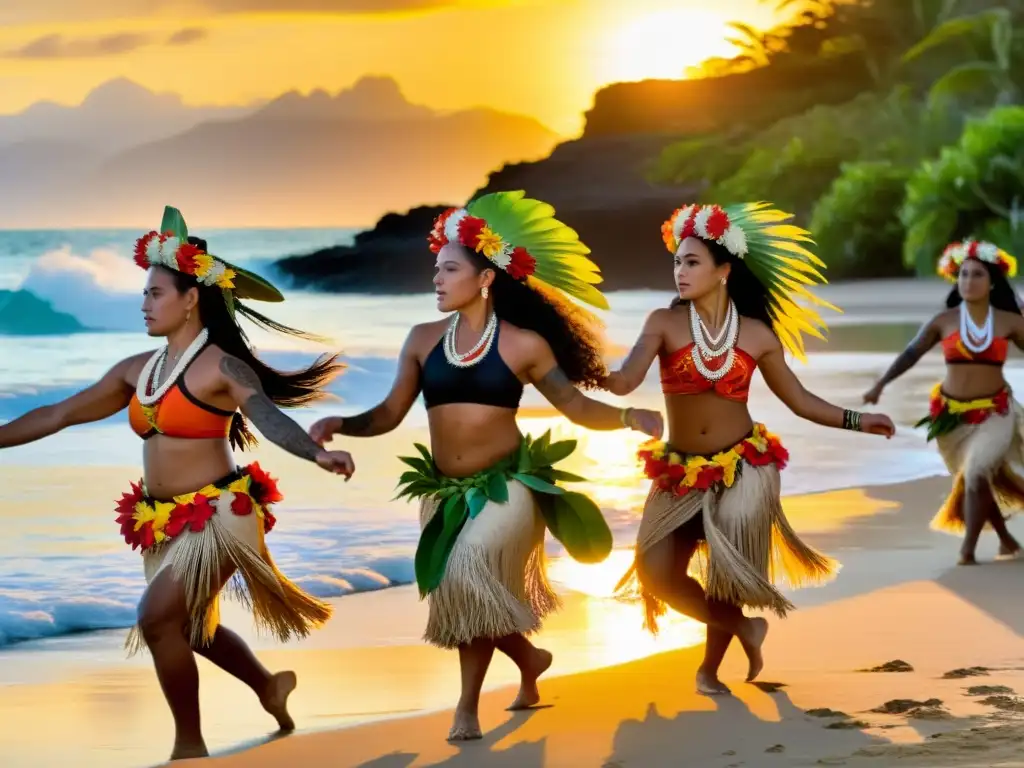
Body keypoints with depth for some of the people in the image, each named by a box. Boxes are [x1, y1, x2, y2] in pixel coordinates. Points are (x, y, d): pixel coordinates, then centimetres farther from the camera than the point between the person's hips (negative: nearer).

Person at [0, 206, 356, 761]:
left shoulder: (221, 366, -16)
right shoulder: (137, 370, 6)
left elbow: (267, 415, -32)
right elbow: (60, 414, 11)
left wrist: (316, 454, -50)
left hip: (218, 514, -8)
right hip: (166, 522, 8)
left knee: (157, 617, -19)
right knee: (192, 627, 22)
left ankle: (189, 745, -3)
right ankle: (269, 686, 48)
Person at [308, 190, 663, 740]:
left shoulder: (523, 343, -5)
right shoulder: (423, 340, 3)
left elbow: (577, 407, -2)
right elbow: (390, 413, 2)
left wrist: (629, 417, -18)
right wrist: (340, 424, -15)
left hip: (507, 485, -4)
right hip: (445, 491, 4)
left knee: (470, 576, -23)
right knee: (461, 592, 9)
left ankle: (469, 705, -8)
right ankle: (528, 658, 41)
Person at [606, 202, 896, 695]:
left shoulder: (757, 334, -1)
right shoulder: (664, 323, -5)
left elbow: (799, 400, 7)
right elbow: (626, 380, -20)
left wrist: (857, 421, -1)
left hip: (743, 470, -1)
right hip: (680, 473, 1)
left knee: (728, 576, -4)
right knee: (656, 573, -9)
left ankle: (709, 669, 23)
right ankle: (742, 628, 17)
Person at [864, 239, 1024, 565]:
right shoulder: (943, 321, -4)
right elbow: (912, 352, -5)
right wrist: (881, 384, -14)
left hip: (994, 412, -2)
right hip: (952, 415, 2)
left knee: (978, 472, -19)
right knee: (975, 479, 9)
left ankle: (968, 549, -12)